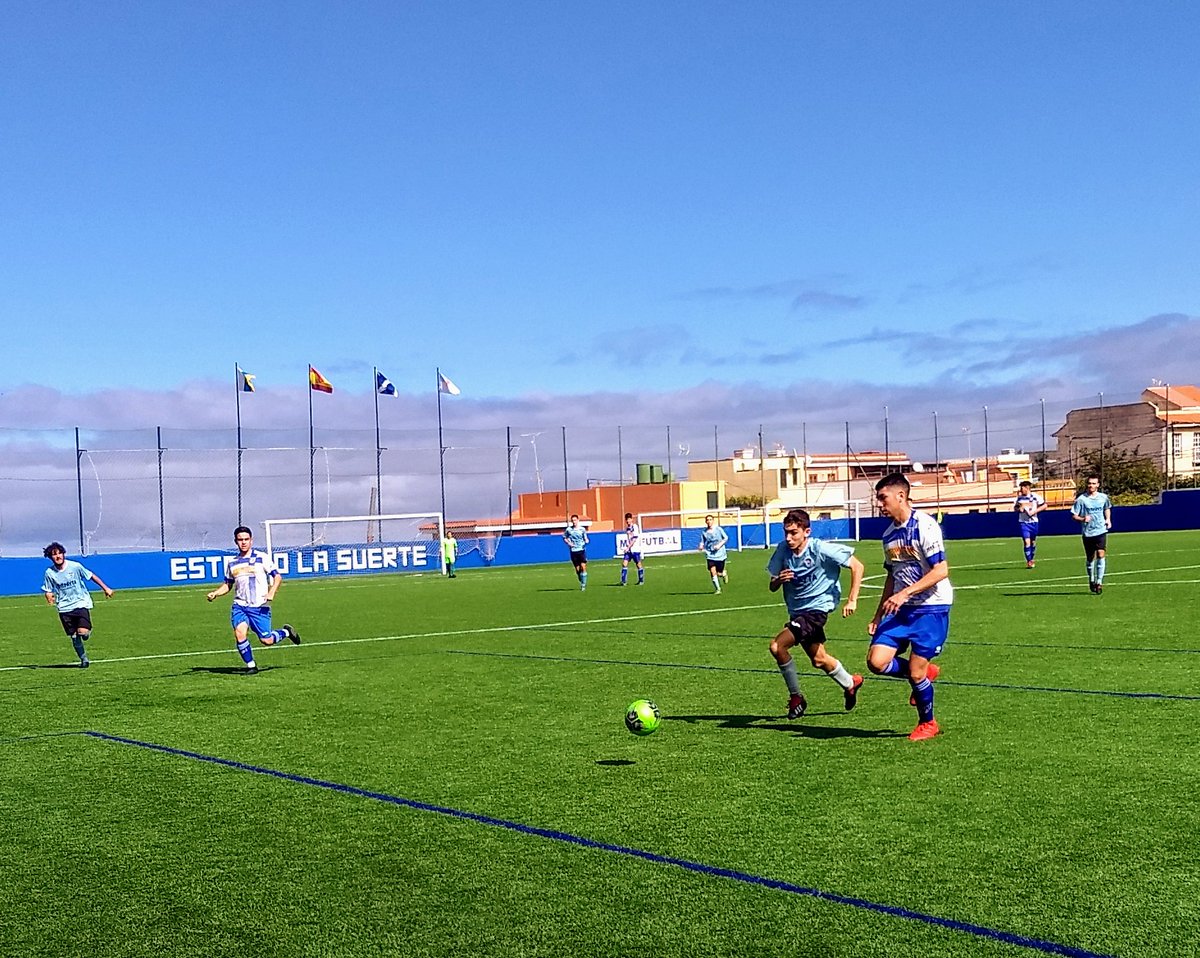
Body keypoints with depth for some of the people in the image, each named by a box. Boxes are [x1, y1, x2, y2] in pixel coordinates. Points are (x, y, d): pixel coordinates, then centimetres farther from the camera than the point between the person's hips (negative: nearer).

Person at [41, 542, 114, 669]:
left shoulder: (74, 566, -9)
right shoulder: (49, 573, -4)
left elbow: (91, 576, 2)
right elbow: (48, 591, 7)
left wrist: (105, 588, 3)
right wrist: (49, 597, -17)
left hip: (81, 603, -2)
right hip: (65, 607, 2)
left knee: (83, 632, -19)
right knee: (73, 636, 3)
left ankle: (88, 631, 19)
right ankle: (84, 659, 22)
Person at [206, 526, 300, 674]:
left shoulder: (261, 558, -2)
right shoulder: (231, 563, 11)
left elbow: (277, 576, -2)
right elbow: (227, 584, 22)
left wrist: (271, 592, -19)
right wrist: (215, 593, 4)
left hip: (259, 606, -3)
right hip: (239, 606, 3)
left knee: (267, 640, -5)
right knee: (240, 633, -21)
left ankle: (286, 632, 28)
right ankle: (251, 666, -3)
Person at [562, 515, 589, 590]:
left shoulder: (582, 529, 4)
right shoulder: (568, 529, 3)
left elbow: (585, 538, 13)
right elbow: (564, 537, 14)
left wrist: (587, 541, -9)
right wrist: (568, 543, -3)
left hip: (582, 550, -1)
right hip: (573, 551, 1)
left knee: (583, 567, -11)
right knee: (577, 569, 4)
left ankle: (584, 584, -6)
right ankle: (582, 583, 23)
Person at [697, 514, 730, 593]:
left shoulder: (718, 529, -5)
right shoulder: (704, 532, 0)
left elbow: (726, 538, 3)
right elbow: (702, 542, 6)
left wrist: (719, 545, -11)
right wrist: (701, 547, -16)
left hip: (720, 555, -1)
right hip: (710, 555, 1)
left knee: (719, 573, 3)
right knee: (713, 572, -13)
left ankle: (724, 574, 42)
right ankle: (717, 589, 2)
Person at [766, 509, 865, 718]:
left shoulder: (820, 549, -19)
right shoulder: (783, 550, -5)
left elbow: (857, 566, -15)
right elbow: (772, 587, 2)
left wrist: (852, 600, -19)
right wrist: (779, 580, -22)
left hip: (817, 608, -7)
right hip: (796, 611, 7)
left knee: (777, 646, -21)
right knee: (818, 659, 20)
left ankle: (796, 698, -5)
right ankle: (850, 684, 47)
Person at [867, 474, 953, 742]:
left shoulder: (924, 525, -14)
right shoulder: (889, 534, 10)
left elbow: (941, 570, -19)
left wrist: (905, 593, -26)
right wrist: (878, 616, 20)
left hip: (931, 608, -7)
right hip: (901, 609, 7)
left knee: (916, 673, -5)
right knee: (876, 662, -8)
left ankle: (927, 723, 21)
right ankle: (925, 672, 20)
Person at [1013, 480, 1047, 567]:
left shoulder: (1035, 496, -5)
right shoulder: (1019, 498, 4)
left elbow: (1044, 505, -2)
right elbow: (1015, 508, 15)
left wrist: (1035, 511, -13)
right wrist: (1019, 509, -8)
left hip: (1033, 521, 0)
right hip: (1023, 522, 0)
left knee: (1033, 542, 10)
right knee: (1027, 541, -11)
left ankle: (1031, 559, 28)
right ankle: (1029, 561, -6)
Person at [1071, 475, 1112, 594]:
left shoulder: (1103, 497, 3)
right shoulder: (1081, 499, -6)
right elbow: (1074, 516, -4)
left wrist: (1108, 519, 8)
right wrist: (1083, 519, -23)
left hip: (1101, 531, 1)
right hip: (1087, 533, -1)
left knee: (1101, 554, -15)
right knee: (1090, 558, 10)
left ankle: (1099, 582, -11)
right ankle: (1091, 581, 31)